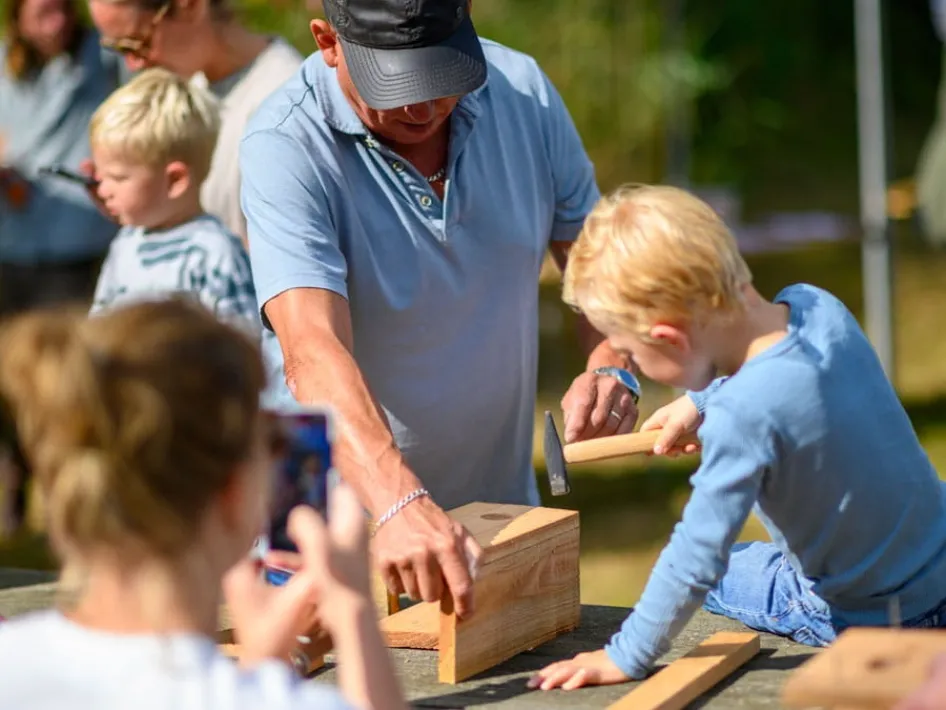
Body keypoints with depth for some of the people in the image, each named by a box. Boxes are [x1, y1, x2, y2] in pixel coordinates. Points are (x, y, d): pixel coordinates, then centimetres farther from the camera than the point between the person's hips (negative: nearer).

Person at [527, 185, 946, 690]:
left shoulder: (743, 416, -33)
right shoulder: (815, 305, -12)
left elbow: (696, 560, -26)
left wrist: (625, 658, -17)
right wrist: (700, 401, 9)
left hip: (863, 622, -6)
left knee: (719, 573, 17)